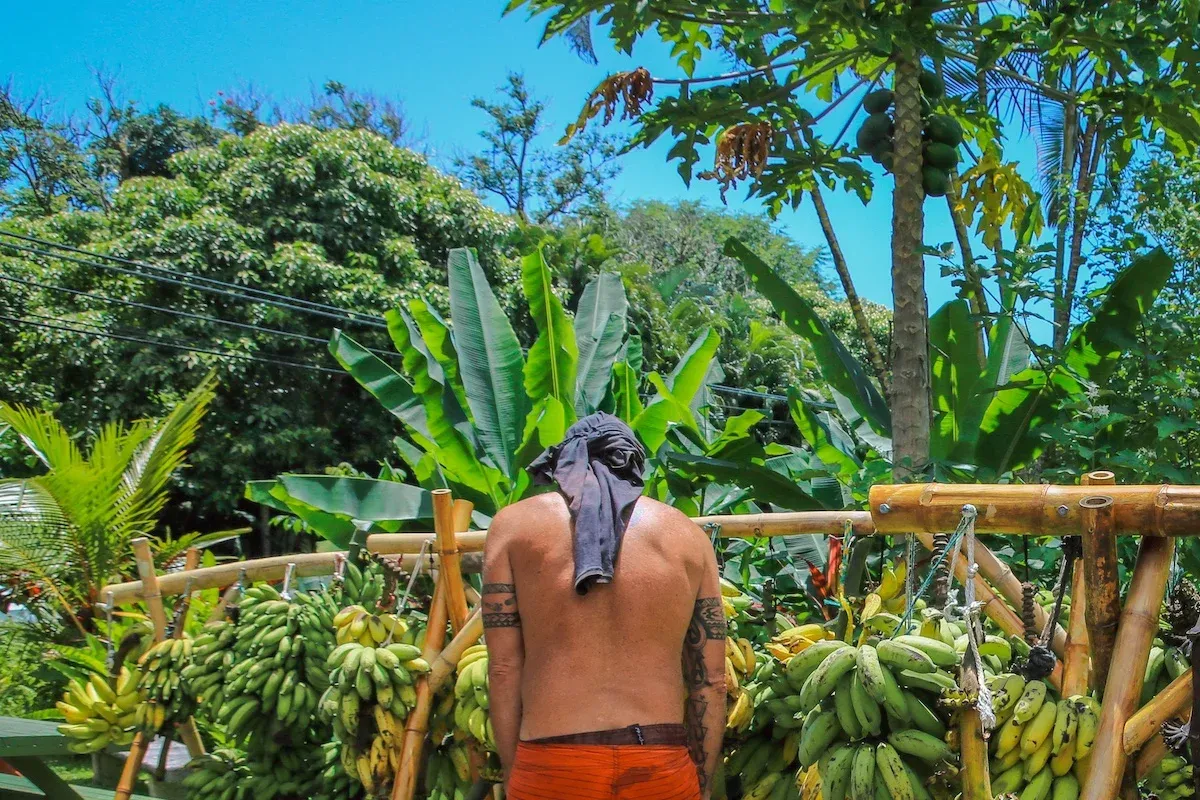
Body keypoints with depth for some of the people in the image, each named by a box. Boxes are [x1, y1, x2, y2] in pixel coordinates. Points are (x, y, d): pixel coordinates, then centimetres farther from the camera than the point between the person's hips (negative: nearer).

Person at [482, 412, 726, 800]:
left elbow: (504, 669, 1)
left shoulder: (514, 523, 7)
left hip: (550, 768, -1)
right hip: (662, 769, 2)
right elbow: (710, 680, 8)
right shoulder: (687, 534, 11)